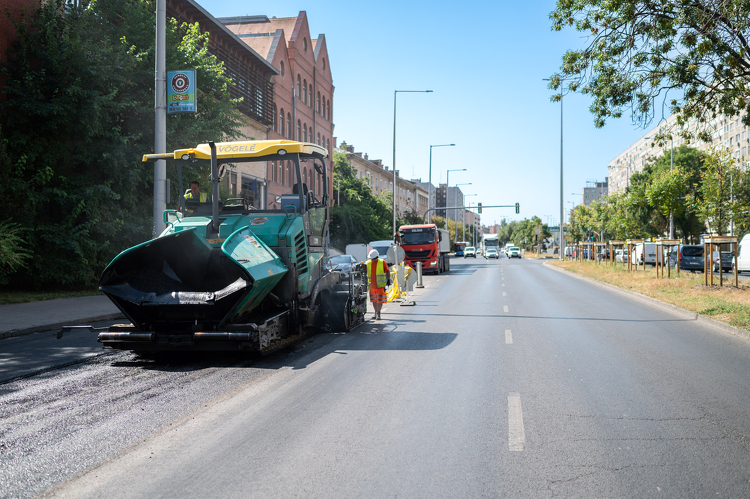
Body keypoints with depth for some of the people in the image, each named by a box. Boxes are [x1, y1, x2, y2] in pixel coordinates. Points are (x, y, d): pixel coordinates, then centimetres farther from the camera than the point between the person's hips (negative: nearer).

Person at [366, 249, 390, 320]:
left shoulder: (382, 262, -1)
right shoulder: (367, 264, 5)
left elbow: (387, 271, 7)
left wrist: (388, 279, 0)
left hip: (380, 285, -3)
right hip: (371, 285, 3)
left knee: (380, 300, -5)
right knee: (374, 300, 12)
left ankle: (378, 313, 3)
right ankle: (376, 313, 25)